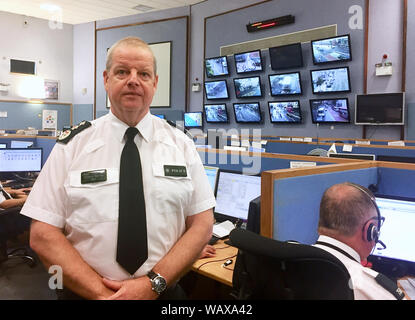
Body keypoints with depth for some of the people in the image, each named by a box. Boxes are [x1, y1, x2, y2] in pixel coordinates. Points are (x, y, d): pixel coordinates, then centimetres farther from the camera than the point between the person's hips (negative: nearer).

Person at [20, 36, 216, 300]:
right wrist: (101, 292, -19)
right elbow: (43, 234, -9)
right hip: (84, 292, 0)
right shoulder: (72, 145, -7)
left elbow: (202, 224, -6)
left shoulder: (181, 144, -4)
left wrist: (153, 284, -18)